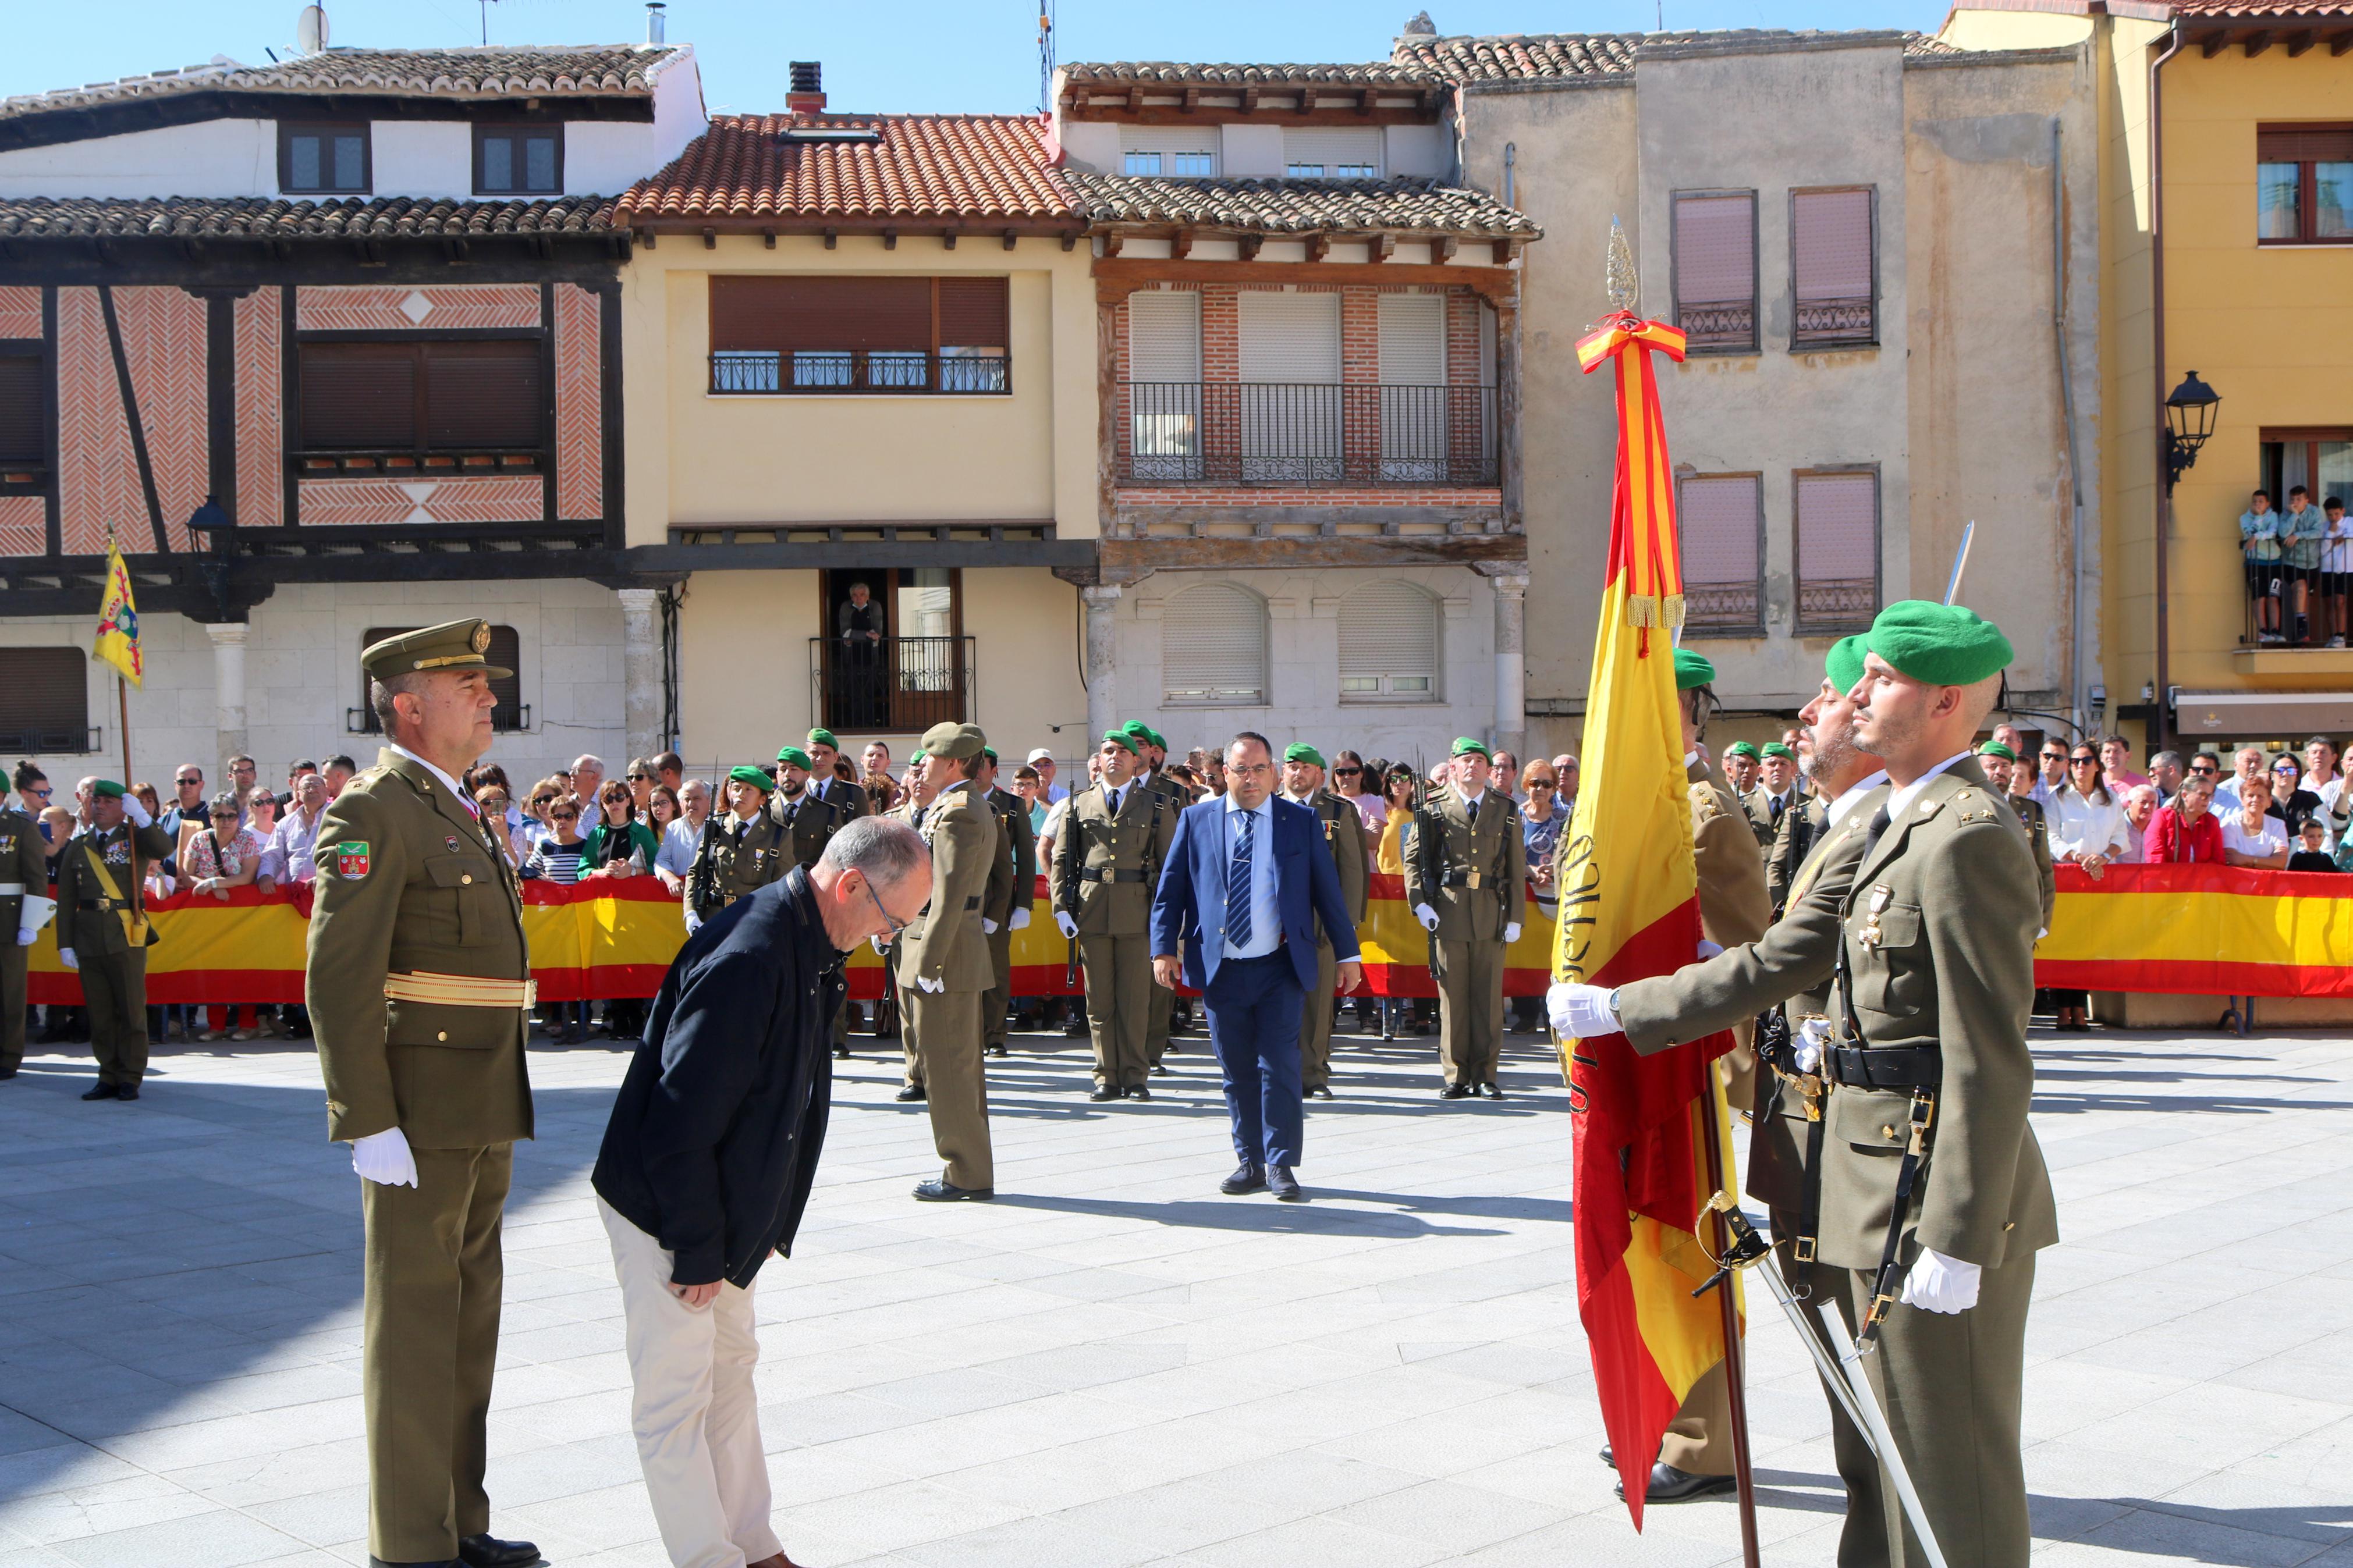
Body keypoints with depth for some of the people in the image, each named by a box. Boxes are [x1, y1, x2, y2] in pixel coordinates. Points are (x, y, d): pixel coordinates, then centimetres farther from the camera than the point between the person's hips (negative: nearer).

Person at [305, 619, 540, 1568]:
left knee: (471, 1314, 14)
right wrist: (368, 1123, -22)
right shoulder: (373, 812, -12)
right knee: (415, 1322, -2)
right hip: (417, 1115, -9)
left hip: (482, 1113, 9)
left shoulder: (458, 814, 17)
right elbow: (338, 981, -19)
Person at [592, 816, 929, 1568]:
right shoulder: (745, 957, -29)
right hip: (663, 1213, -10)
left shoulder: (809, 948, 2)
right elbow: (682, 1119, -28)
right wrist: (697, 1250, -21)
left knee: (732, 1368, 17)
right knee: (677, 1396, 1)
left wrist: (766, 1223, 14)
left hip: (724, 1206, 10)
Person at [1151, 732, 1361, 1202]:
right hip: (1220, 969, 1)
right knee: (1236, 1071, 7)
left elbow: (1328, 889, 7)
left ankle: (1281, 1165, 3)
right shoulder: (1196, 820, 7)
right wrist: (1164, 948, -5)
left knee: (1279, 1065, -6)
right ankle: (1250, 1162, 18)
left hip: (1280, 968, -1)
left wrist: (1346, 953, 5)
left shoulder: (1301, 821, 6)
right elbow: (1169, 889, 6)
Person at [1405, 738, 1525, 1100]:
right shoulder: (1433, 808, 5)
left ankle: (1485, 1076, 10)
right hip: (1447, 913, -1)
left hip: (1491, 916, 1)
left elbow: (1516, 869, 10)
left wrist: (1514, 918, 4)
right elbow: (1412, 858, 6)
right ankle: (1456, 1076, 8)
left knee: (1489, 997, 2)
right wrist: (1420, 903, -7)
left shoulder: (1506, 811, 10)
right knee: (1452, 997, 1)